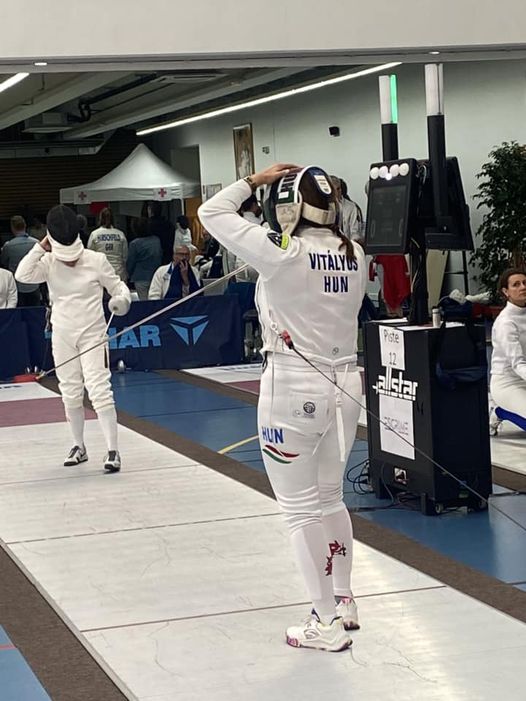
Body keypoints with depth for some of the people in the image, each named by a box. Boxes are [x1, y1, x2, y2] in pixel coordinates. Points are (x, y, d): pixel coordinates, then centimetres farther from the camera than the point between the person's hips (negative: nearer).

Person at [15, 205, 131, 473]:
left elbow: (117, 286, 0)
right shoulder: (49, 263, -5)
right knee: (71, 394, 12)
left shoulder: (96, 260, -10)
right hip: (62, 337, 3)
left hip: (92, 335, -3)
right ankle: (79, 446, 28)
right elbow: (22, 275, -21)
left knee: (99, 390, -14)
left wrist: (122, 299, -22)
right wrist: (40, 247, -20)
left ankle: (113, 450, -14)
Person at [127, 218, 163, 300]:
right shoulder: (157, 240, 2)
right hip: (156, 277, 4)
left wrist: (130, 275, 12)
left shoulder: (134, 244, -12)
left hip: (141, 278, -4)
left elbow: (130, 263, -5)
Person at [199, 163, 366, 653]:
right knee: (329, 498, 22)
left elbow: (211, 214, -7)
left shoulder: (281, 253, -17)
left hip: (292, 389, -6)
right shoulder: (355, 256, -1)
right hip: (344, 384, 6)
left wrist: (255, 179, 4)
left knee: (301, 509, 3)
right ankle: (343, 602, 31)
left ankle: (327, 623, 5)